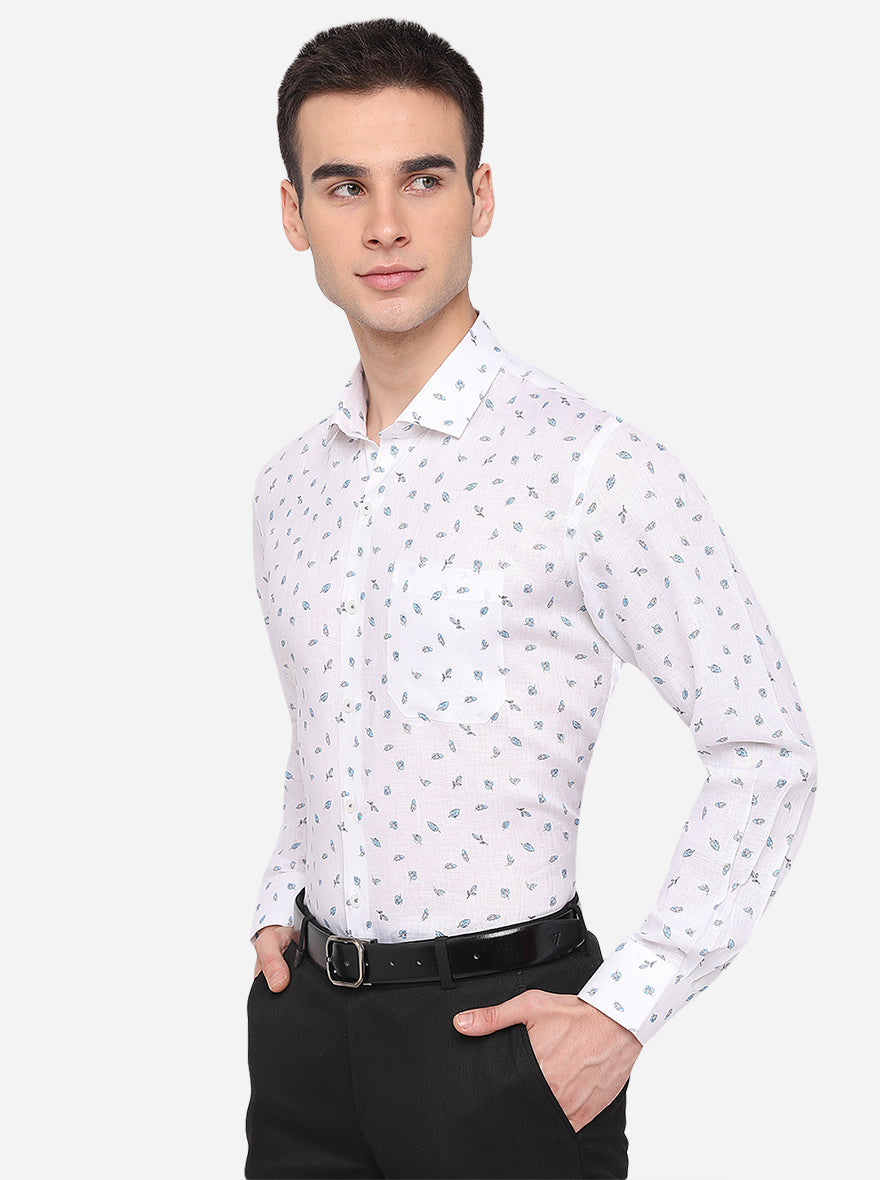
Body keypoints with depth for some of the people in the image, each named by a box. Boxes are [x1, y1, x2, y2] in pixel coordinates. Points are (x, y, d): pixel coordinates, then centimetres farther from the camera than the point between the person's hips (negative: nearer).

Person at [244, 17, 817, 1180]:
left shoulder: (591, 464, -13)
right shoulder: (288, 488, 7)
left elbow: (766, 750, -12)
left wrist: (628, 1009, -14)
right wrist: (278, 907, 8)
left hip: (496, 1027, -5)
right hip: (308, 1020, 5)